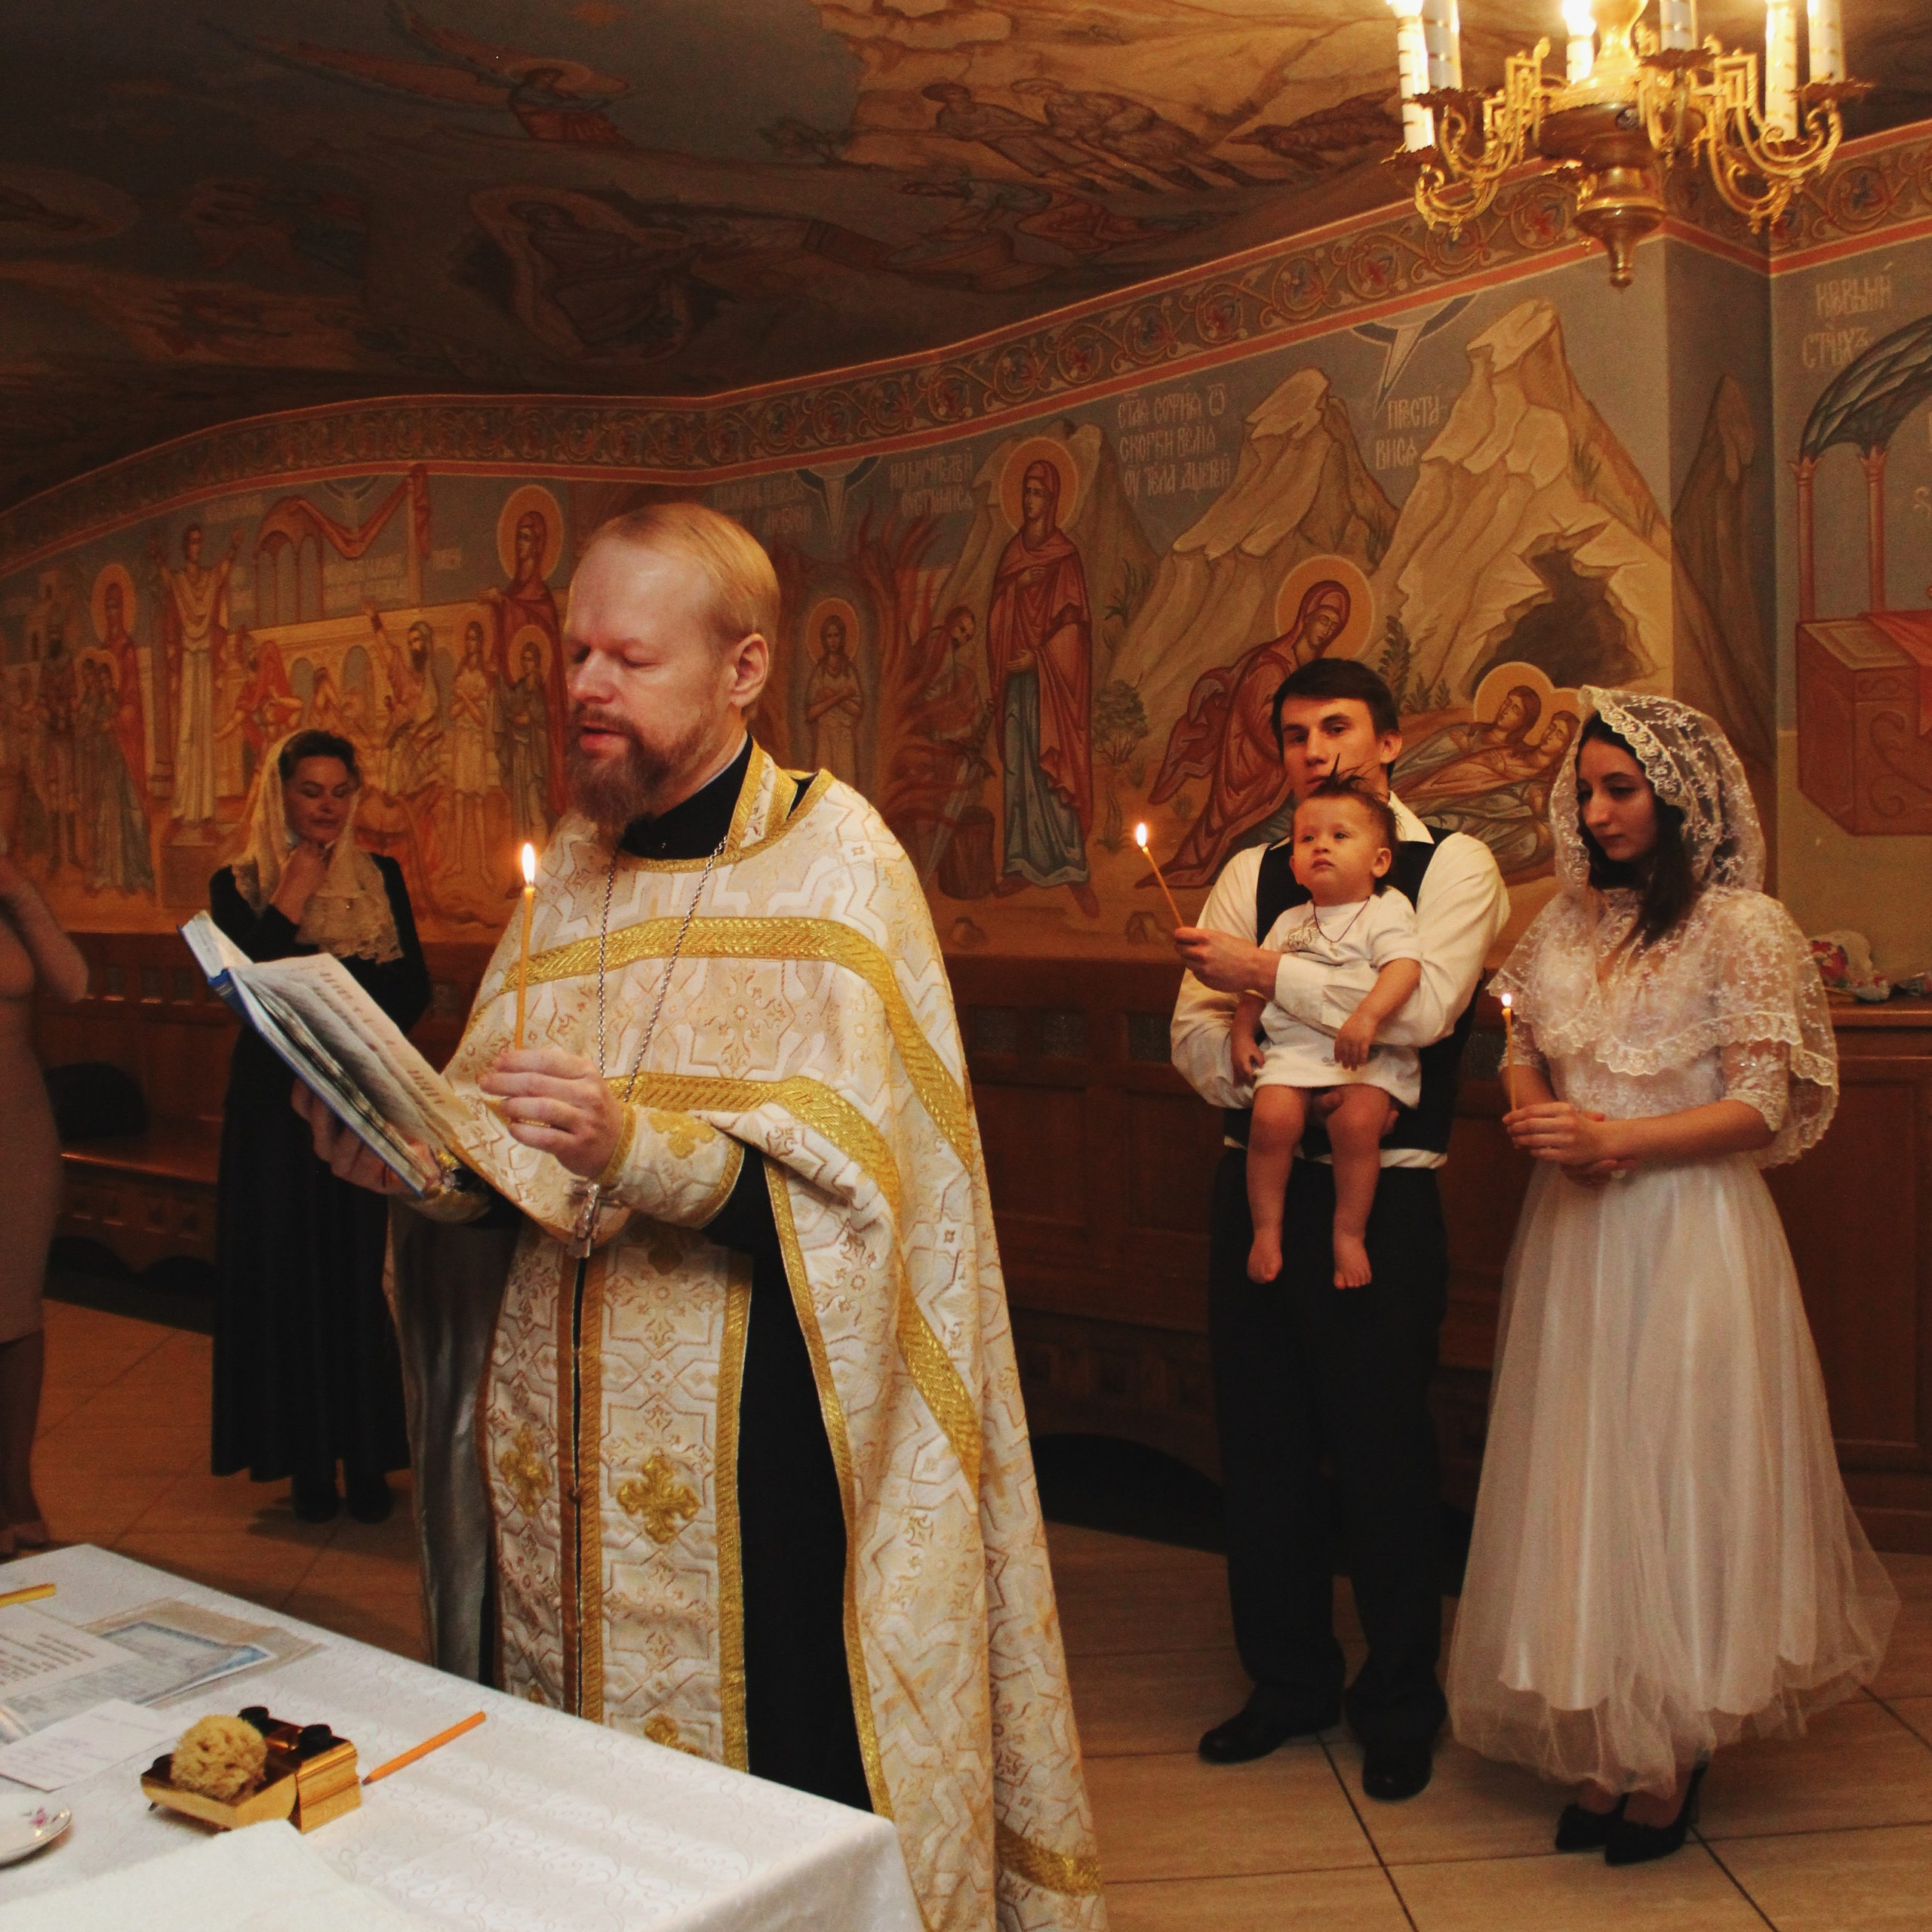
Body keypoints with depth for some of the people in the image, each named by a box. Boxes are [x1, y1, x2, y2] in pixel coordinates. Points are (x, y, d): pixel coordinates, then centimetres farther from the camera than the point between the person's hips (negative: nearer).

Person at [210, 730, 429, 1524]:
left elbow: (413, 989, 4)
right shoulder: (239, 885, 4)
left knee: (364, 1269, 0)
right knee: (289, 1270, 0)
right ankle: (307, 1458, 9)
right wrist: (290, 903, -12)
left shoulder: (381, 877, 8)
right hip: (275, 1103, -1)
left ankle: (367, 1457, 8)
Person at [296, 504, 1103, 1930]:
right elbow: (506, 1156, 10)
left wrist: (639, 1146, -29)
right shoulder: (573, 871, 11)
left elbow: (853, 1180, -16)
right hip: (574, 1423, 6)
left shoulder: (830, 858, -7)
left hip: (756, 1422, -5)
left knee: (784, 1780, 2)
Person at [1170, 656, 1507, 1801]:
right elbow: (1196, 1036, 4)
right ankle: (1291, 1679, 31)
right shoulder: (1251, 874, 12)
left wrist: (1267, 972, -16)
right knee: (1264, 1444, 12)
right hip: (1259, 1186, 5)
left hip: (1384, 1199, -4)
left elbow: (1423, 1007, -19)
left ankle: (1400, 1705, 25)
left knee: (1386, 1451, 4)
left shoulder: (1453, 867, -1)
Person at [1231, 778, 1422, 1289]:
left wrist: (1366, 1017, -30)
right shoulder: (1289, 922, 20)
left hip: (1366, 1058, -3)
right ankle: (1267, 1228, -7)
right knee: (1272, 1118, -24)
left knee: (1356, 1123, -29)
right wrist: (1242, 1033, 10)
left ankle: (1349, 1233, -10)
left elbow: (1405, 967, -14)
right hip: (1292, 1053, 4)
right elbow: (1257, 985, 26)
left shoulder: (1386, 911, 3)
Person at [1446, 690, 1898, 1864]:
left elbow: (1763, 1108, -10)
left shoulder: (1744, 926, -7)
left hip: (1689, 1234, -5)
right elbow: (1526, 1059, 17)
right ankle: (1608, 1747, 19)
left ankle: (1675, 1758, 17)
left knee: (1676, 1471, 2)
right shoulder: (1567, 920, 10)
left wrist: (1616, 1139, -19)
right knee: (1585, 1472, 8)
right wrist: (1545, 1127, -4)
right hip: (1577, 1230, 5)